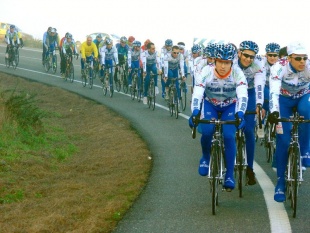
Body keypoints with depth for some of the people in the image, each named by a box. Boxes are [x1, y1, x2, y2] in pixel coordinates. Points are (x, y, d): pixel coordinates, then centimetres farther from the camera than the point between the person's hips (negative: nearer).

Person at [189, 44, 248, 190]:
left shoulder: (237, 73, -27)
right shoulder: (206, 72, -27)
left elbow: (243, 95, -38)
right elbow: (197, 93, -36)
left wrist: (240, 113, -55)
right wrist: (195, 112, -53)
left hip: (230, 106, 0)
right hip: (210, 104, 0)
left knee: (229, 136, -21)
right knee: (207, 131, -26)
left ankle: (230, 175, -8)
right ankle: (205, 157, 7)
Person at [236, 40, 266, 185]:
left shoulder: (258, 66, -27)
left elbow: (259, 86, -39)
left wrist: (259, 105, -55)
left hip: (249, 94, 0)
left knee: (249, 131, -9)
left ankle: (249, 169, 0)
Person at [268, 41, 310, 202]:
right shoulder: (279, 67, -30)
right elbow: (274, 91, -42)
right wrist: (273, 111, -57)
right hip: (284, 98, -1)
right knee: (283, 139, -11)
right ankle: (281, 182, 1)